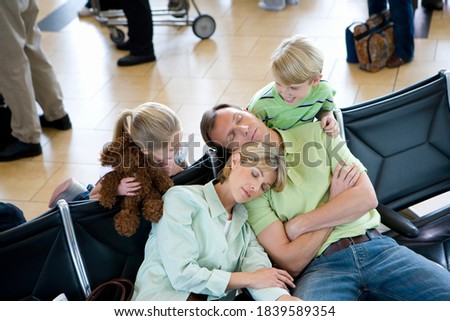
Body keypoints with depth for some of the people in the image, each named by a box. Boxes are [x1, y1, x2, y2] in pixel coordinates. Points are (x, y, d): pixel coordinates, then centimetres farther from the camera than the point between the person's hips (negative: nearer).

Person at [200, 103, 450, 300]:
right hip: (321, 266, -2)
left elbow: (367, 197, 2)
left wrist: (298, 225, -4)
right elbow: (290, 262, -6)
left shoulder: (316, 133, 11)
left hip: (375, 247, 3)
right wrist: (335, 199, -1)